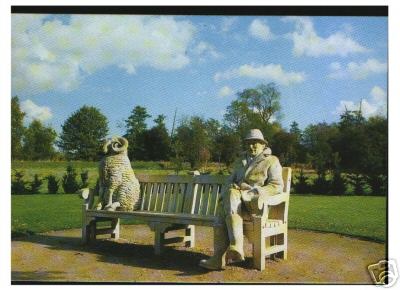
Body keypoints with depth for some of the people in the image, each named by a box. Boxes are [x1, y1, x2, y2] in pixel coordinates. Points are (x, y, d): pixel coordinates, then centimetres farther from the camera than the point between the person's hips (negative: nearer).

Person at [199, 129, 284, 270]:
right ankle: (218, 258, -38)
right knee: (222, 209, -31)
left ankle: (235, 247, -45)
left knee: (232, 195, -35)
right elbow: (230, 180, 28)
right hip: (238, 199, 5)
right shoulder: (241, 161, 28)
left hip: (257, 202, -5)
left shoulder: (271, 161, 11)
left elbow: (277, 186, 0)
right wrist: (234, 186, 2)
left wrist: (256, 192, -14)